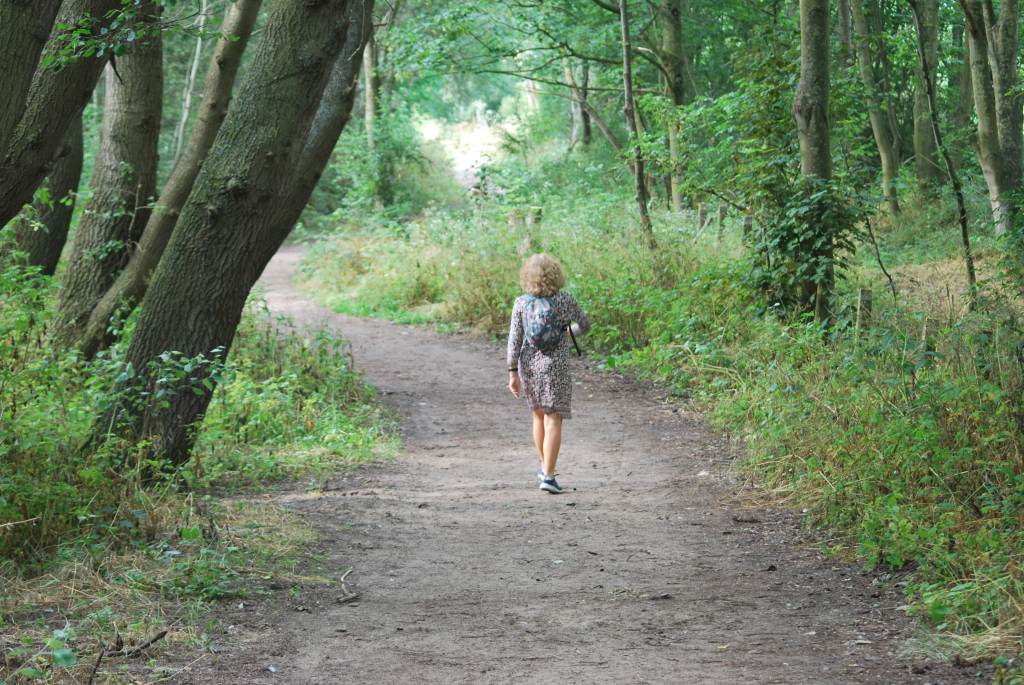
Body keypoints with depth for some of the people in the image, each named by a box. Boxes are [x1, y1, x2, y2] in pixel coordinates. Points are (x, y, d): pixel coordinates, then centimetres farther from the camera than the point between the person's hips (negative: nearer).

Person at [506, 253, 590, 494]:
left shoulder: (521, 303, -5)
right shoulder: (565, 300, -8)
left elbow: (514, 339, -8)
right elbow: (585, 324, 7)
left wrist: (513, 373, -5)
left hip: (528, 365, 3)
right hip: (554, 367, -3)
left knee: (539, 414, 23)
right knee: (553, 420, -3)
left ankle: (545, 466, 34)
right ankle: (548, 476, -13)